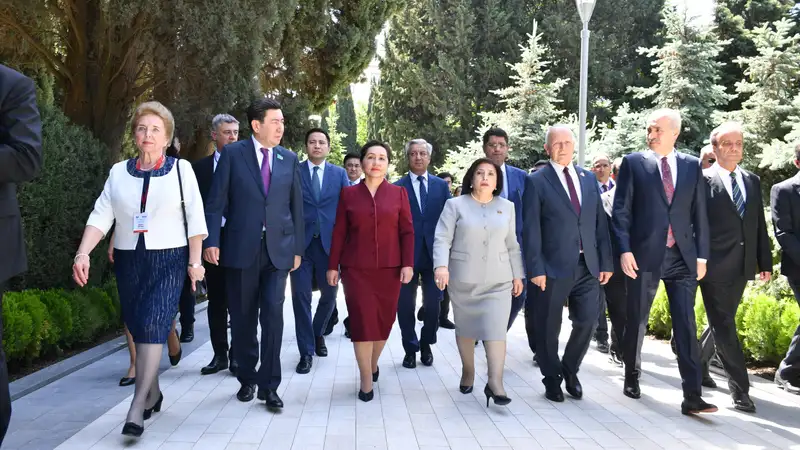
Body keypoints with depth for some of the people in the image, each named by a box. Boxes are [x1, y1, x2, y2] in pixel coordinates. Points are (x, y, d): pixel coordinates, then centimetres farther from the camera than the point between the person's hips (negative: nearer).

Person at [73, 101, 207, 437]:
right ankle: (153, 393, 26)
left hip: (169, 260, -3)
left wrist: (195, 262, -5)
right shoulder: (119, 172, 6)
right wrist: (83, 253, -15)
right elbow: (101, 216, -1)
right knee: (138, 329, 9)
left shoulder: (181, 169, -1)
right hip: (129, 261, 3)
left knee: (152, 325, -15)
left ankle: (137, 406, -14)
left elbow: (195, 219, -1)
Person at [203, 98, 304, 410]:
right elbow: (217, 201, -2)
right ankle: (247, 379, 24)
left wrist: (298, 248, 8)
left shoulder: (289, 159, 9)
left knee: (273, 314, -9)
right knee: (243, 318, 8)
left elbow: (296, 207, 10)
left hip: (278, 249, 1)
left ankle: (269, 385, 1)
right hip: (240, 249, -1)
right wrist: (211, 241, -10)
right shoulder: (232, 154, 1)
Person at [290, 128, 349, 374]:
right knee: (301, 295, -2)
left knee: (329, 294, 10)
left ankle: (318, 334, 37)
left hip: (329, 242, 2)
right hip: (300, 242, -2)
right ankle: (306, 351, 7)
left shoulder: (339, 174, 8)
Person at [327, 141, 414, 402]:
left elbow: (407, 232, 2)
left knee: (384, 320, 7)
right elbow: (339, 233, 4)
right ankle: (367, 380, 5)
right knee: (362, 321, -4)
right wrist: (333, 266, 1)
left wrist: (408, 264, -6)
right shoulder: (349, 194, 4)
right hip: (356, 269, -1)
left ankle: (373, 363, 32)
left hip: (389, 269, 1)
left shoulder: (398, 194, 4)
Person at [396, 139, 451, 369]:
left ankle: (426, 344, 28)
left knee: (433, 304, 7)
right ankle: (410, 348, 22)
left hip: (435, 253, 2)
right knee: (405, 305, 5)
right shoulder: (397, 187, 0)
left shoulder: (441, 185, 7)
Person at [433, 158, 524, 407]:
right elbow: (442, 239, -6)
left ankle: (495, 382, -10)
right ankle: (467, 373, 26)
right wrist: (441, 266, -21)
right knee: (465, 328, 9)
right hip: (463, 279, -1)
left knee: (496, 329, -8)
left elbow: (512, 245, 13)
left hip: (498, 281, 1)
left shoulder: (507, 207, 10)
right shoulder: (455, 205, 1)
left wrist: (517, 275, 10)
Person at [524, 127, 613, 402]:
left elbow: (600, 223, 12)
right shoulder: (536, 181, -2)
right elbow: (531, 229, -7)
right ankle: (552, 379, 25)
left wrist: (606, 262, 6)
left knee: (587, 322, 2)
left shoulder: (589, 178, 12)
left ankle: (570, 370, 27)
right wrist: (535, 268, -13)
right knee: (548, 328, 6)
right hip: (553, 267, -4)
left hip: (587, 266, 4)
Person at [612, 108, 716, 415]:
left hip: (682, 257, 1)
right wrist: (624, 250, -10)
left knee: (686, 324, -2)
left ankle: (692, 396, -1)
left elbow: (700, 213, 9)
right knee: (637, 321, 10)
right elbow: (621, 210, -2)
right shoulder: (633, 162, 2)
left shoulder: (692, 165, 8)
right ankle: (632, 377, 30)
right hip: (644, 255, -1)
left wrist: (702, 255, 4)